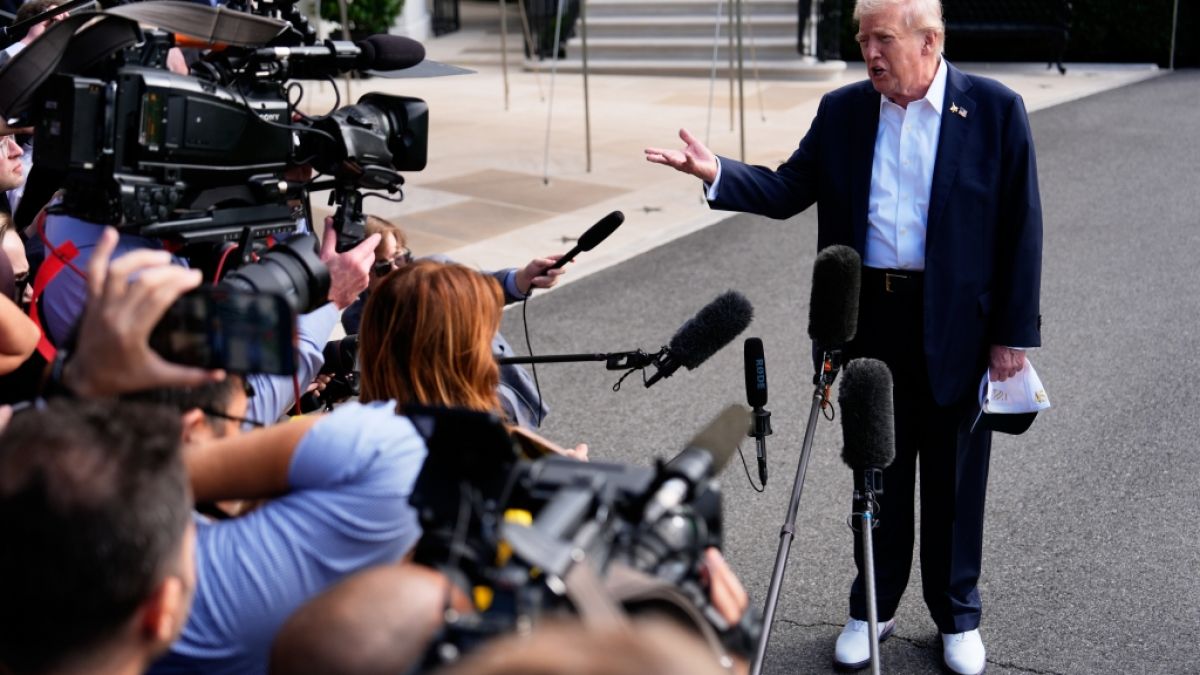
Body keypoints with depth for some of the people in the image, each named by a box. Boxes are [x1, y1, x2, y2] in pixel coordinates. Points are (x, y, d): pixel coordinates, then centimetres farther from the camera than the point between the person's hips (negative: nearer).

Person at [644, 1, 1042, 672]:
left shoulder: (996, 110, -6)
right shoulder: (842, 112, 4)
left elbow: (1021, 228, -5)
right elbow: (787, 191, 4)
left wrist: (1015, 333, -8)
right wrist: (717, 173, -14)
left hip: (958, 327, -3)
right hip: (869, 321, 3)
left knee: (954, 480, 10)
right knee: (876, 473, 15)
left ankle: (959, 617, 30)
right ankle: (873, 609, 32)